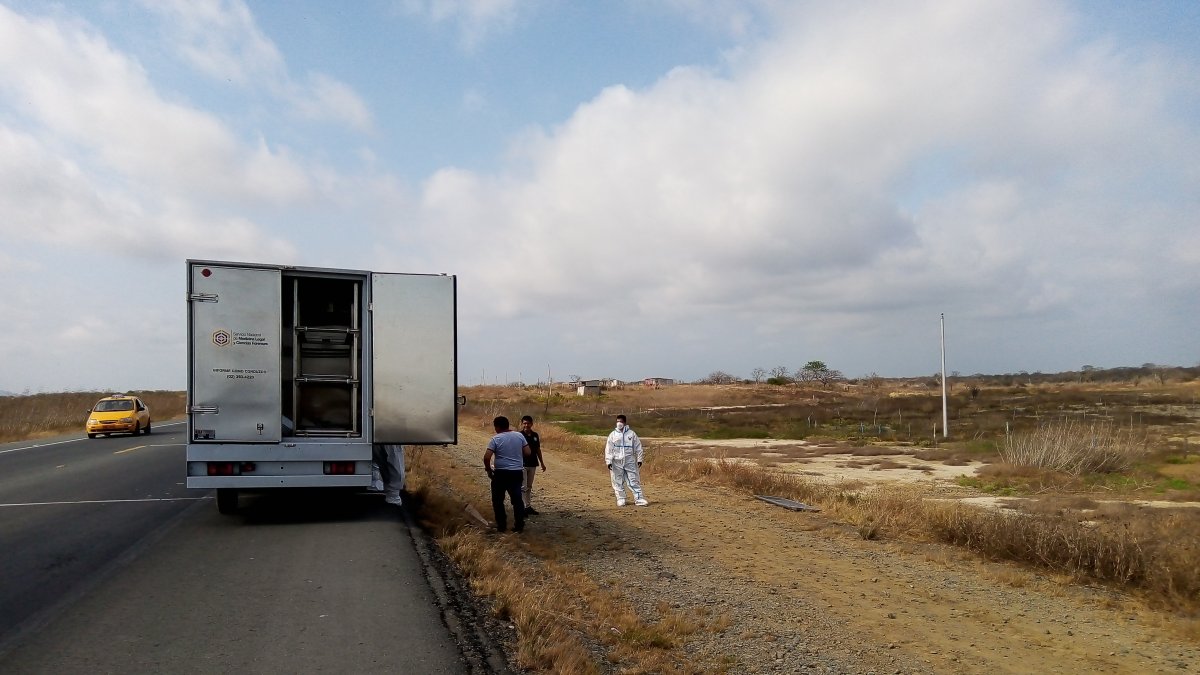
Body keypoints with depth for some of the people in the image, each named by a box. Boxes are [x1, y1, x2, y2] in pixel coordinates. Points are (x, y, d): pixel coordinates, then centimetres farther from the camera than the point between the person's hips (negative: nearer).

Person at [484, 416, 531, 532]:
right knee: (517, 499, 12)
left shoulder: (496, 439, -10)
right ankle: (519, 525, 13)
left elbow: (486, 457, -16)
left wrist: (488, 470, -1)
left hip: (501, 473, -4)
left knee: (498, 500, 11)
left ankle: (502, 526, 12)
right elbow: (527, 453, 3)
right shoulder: (519, 436, 1)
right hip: (517, 472, 4)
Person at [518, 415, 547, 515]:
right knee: (523, 487, -6)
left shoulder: (535, 435, 7)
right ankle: (523, 506, -3)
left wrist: (542, 463, 18)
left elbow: (538, 449, 15)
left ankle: (528, 506, 21)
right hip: (522, 464, -6)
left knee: (529, 487, 14)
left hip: (532, 464, 6)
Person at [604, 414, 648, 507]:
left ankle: (639, 499, 3)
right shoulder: (612, 435, 2)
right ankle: (621, 499, 16)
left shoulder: (631, 434, 1)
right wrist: (608, 462, -5)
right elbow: (608, 449, 1)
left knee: (634, 481, 0)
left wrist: (639, 459, 3)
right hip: (617, 462, 1)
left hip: (630, 461, -1)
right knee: (618, 482, 5)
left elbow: (638, 447, 5)